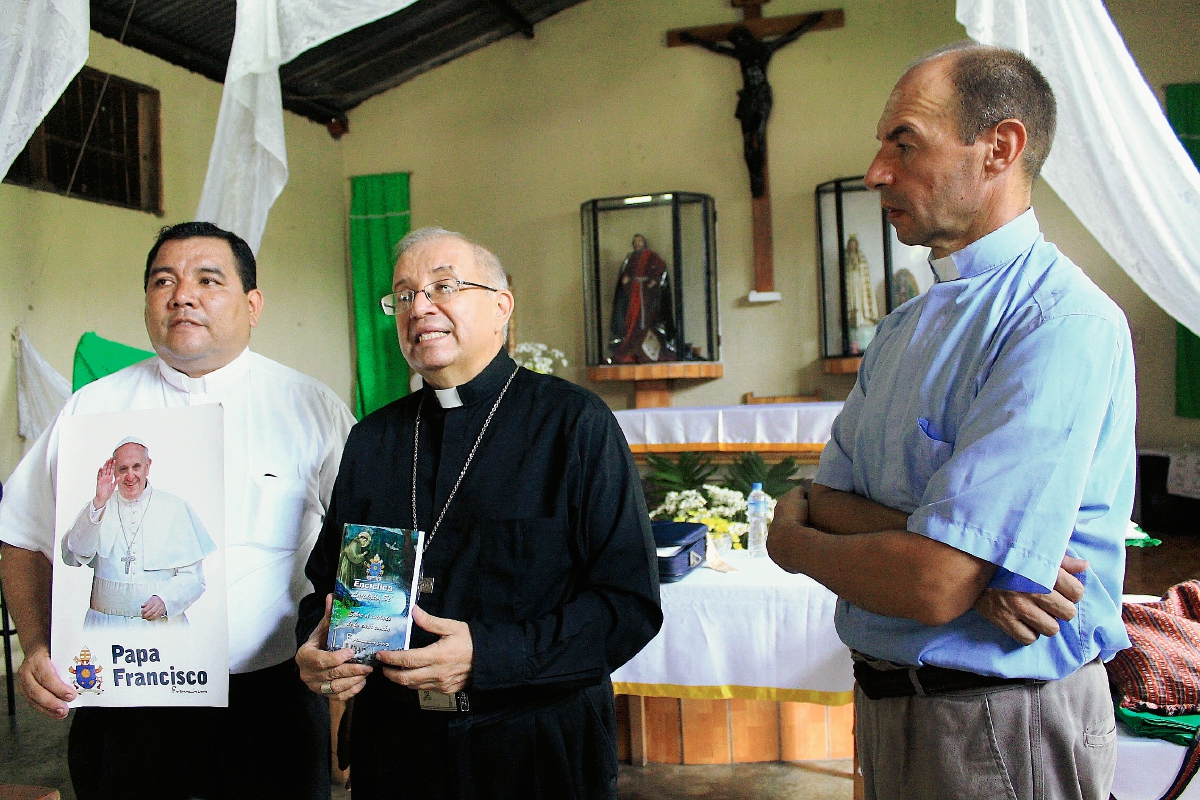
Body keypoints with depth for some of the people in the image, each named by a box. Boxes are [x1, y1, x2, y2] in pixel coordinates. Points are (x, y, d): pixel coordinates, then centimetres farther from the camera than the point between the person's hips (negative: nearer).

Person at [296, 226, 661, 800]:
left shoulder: (577, 424, -9)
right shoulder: (371, 440, 6)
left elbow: (631, 603, -14)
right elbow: (328, 580, 13)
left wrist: (485, 655, -24)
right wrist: (317, 647, -10)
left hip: (539, 751, -4)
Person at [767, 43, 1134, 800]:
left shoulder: (1065, 322, -21)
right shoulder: (903, 329, 8)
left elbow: (931, 587, -26)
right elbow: (829, 496, 1)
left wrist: (794, 542, -7)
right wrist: (954, 544, -19)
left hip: (1002, 728, -7)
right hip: (886, 704, 7)